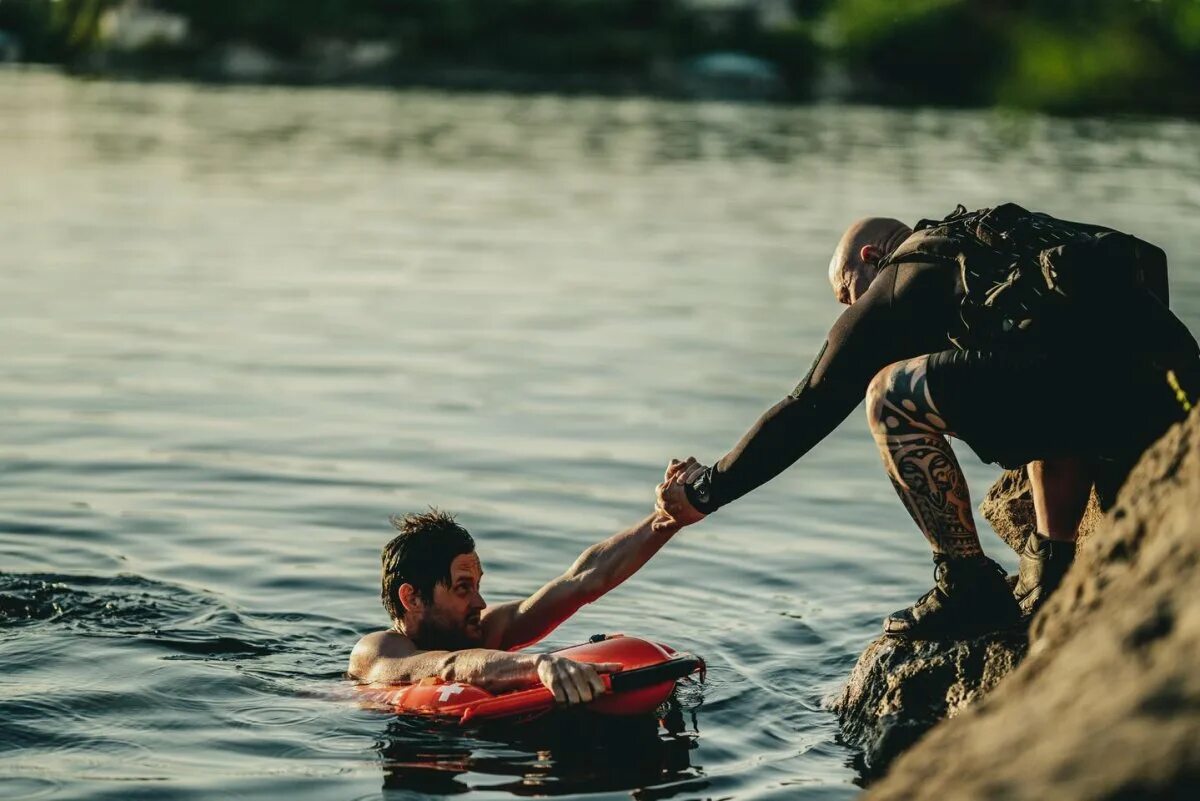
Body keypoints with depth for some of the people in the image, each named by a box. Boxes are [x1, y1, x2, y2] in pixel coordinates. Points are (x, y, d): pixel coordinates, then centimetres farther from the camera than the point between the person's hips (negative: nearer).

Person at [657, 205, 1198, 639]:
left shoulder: (894, 284, 18)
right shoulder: (1010, 234, 38)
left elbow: (807, 410, 20)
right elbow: (1149, 261, 38)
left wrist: (704, 492, 28)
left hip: (1093, 380, -8)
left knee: (891, 397, 5)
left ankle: (970, 586, 6)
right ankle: (1050, 574, 20)